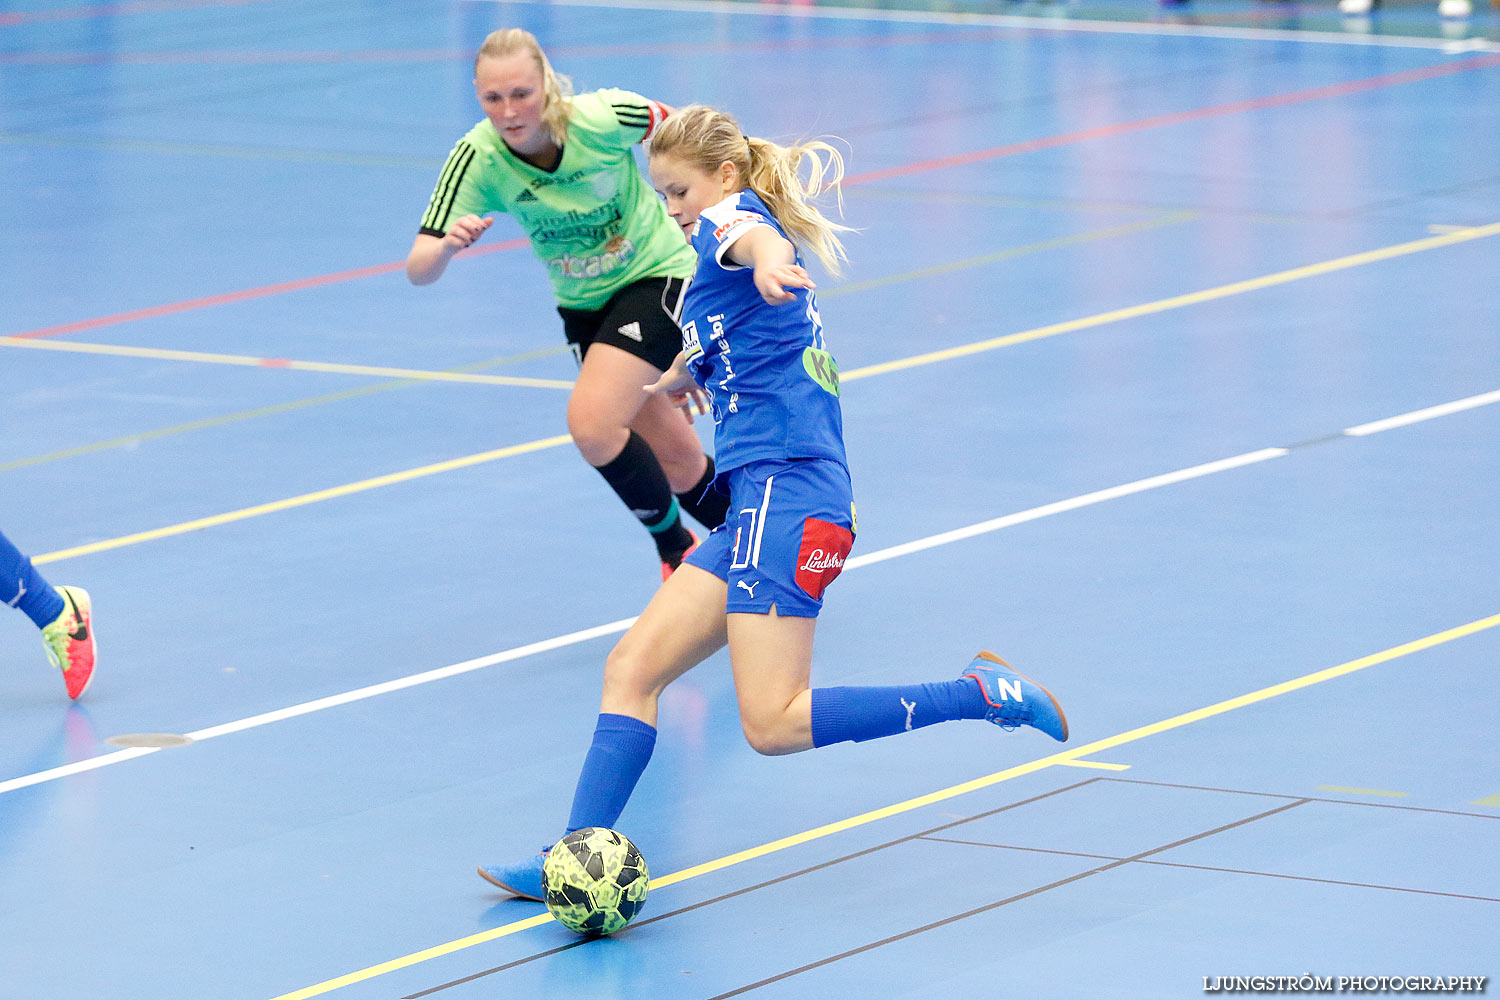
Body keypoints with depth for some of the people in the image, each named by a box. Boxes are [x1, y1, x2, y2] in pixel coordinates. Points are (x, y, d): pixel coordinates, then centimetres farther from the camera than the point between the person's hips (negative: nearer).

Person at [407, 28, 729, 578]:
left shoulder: (602, 118, -28)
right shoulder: (478, 160, -21)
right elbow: (418, 270, -26)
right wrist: (447, 242, -48)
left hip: (657, 278, -4)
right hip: (583, 304, 4)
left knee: (591, 421, -23)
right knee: (676, 463, 7)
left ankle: (676, 548, 0)